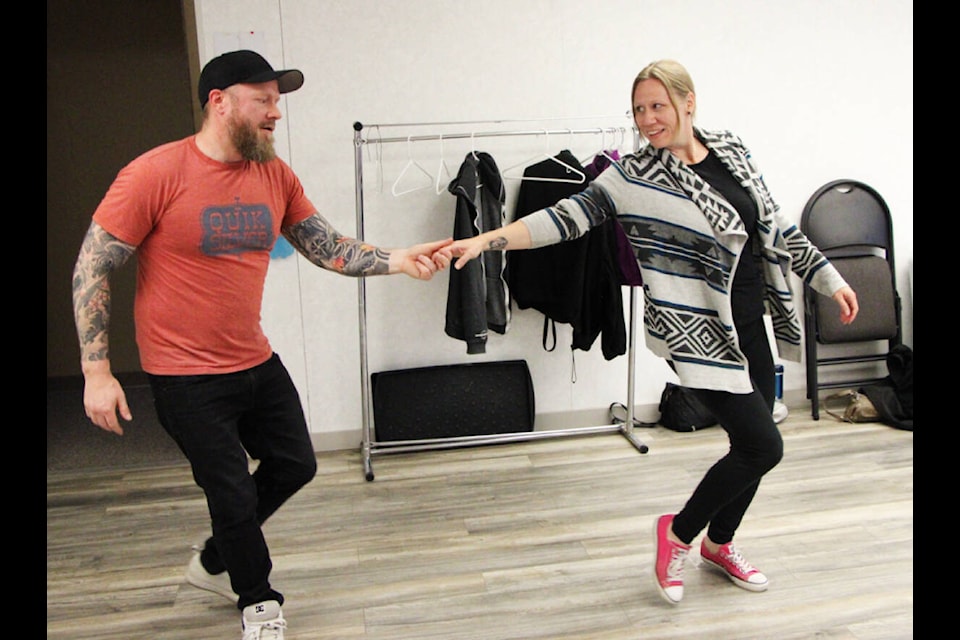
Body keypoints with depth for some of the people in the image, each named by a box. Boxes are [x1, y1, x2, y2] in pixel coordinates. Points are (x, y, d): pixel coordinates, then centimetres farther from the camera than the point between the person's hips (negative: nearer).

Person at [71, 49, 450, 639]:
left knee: (296, 465, 17)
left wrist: (397, 260, -14)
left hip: (257, 363, 7)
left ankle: (214, 562, 42)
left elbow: (329, 249, 2)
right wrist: (97, 371, -14)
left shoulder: (276, 176, -1)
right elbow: (92, 269, -12)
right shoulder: (157, 174, -17)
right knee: (235, 494, 5)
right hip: (188, 377, -6)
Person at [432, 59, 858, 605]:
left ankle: (719, 544, 39)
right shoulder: (634, 177, -11)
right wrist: (483, 241, -29)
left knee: (754, 445, 13)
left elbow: (778, 227, 12)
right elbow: (568, 216, -19)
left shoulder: (732, 152, 5)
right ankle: (679, 532, 15)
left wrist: (830, 279, 12)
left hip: (751, 324, 6)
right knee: (763, 446, -9)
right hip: (699, 330, -6)